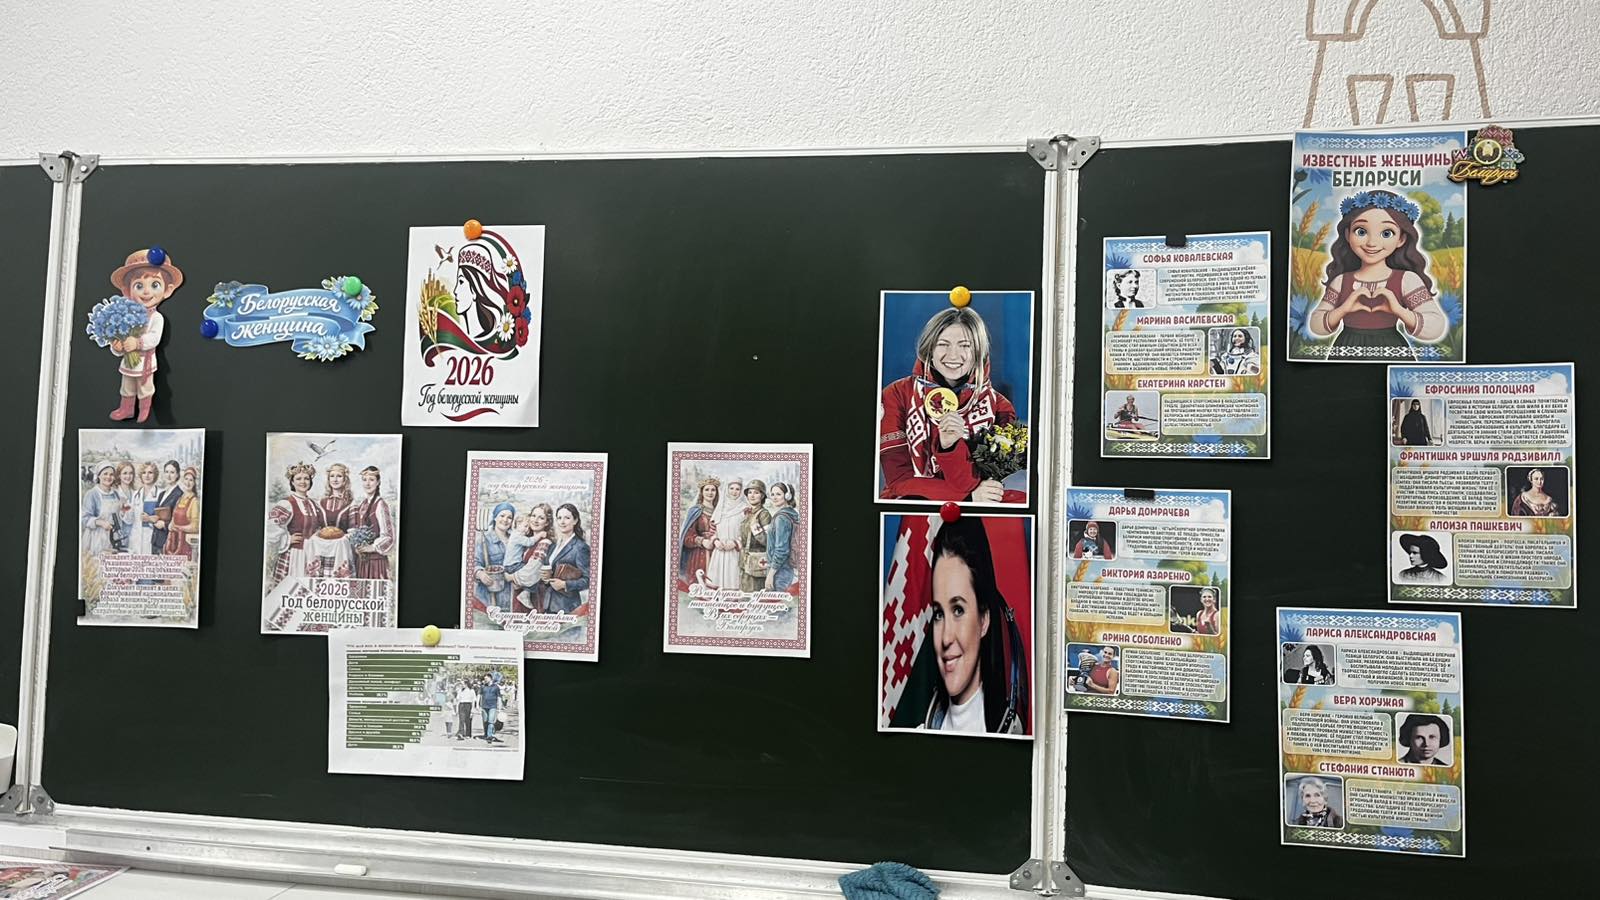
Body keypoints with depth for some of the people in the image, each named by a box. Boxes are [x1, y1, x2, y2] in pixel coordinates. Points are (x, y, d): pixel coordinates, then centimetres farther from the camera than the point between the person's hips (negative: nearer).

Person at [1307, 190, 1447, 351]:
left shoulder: (1407, 280, -10)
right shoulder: (1340, 281, -4)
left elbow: (1436, 328, -14)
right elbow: (1316, 326, -4)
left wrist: (1399, 310, -25)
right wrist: (1343, 309, -19)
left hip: (1389, 348, -1)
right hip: (1347, 346, 2)